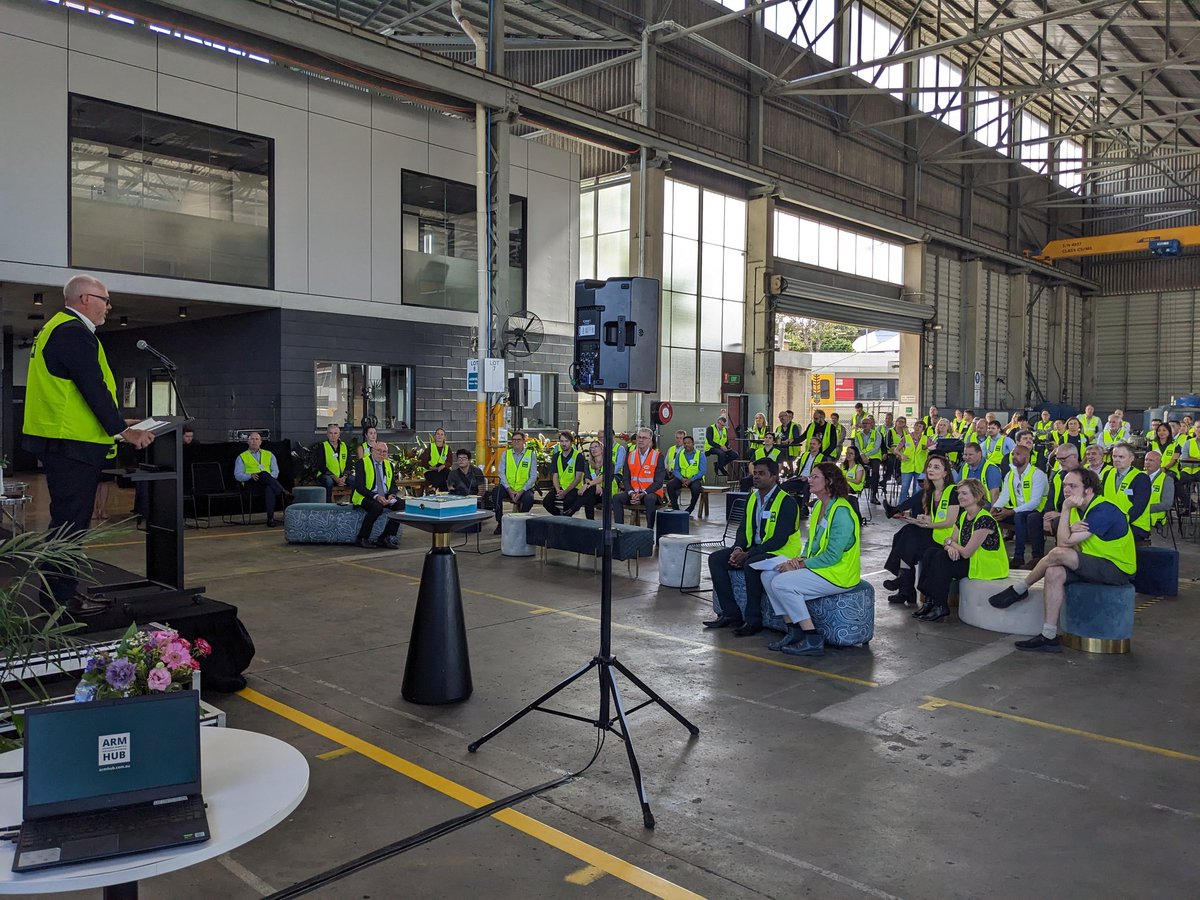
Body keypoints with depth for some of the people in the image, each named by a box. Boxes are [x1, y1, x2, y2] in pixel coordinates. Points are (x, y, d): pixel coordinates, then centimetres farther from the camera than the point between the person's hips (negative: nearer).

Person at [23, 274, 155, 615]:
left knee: (69, 520, 16)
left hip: (61, 443, 11)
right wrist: (122, 430, -12)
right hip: (72, 445, -11)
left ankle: (62, 590, 24)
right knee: (69, 520, -6)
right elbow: (93, 388, -18)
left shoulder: (57, 328, 20)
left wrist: (114, 422, 22)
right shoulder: (74, 332, -14)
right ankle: (62, 598, -1)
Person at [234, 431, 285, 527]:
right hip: (251, 483, -1)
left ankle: (270, 518, -44)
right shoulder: (242, 457, 20)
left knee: (269, 488, -39)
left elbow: (275, 471, 14)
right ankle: (284, 494, -40)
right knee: (264, 474, -37)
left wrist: (270, 477, -10)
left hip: (268, 482, 1)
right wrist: (250, 475, -12)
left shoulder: (269, 455, 26)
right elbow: (237, 475, 8)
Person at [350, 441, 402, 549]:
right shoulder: (362, 463, -3)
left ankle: (385, 538, -14)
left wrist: (392, 495, -12)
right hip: (366, 496, -6)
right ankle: (362, 539, -19)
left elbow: (393, 485, 12)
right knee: (377, 507, -37)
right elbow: (359, 487, -13)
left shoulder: (389, 465, 15)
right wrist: (376, 496, -26)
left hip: (385, 497, 6)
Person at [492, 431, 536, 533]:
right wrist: (509, 490, -14)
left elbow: (533, 476, -3)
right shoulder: (505, 454, 8)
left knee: (529, 498, -34)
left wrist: (521, 491, -14)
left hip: (524, 489, -1)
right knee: (496, 492, -28)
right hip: (508, 489, 2)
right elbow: (501, 473, 0)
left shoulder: (531, 455, 3)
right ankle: (500, 523, -11)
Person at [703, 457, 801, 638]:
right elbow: (743, 529, 12)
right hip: (753, 549, 8)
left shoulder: (787, 502, -13)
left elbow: (780, 539, -21)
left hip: (780, 553, -8)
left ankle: (753, 620, -21)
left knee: (751, 565, -36)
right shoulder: (752, 499, 12)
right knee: (715, 559, -8)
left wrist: (747, 554, -23)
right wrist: (738, 549, -11)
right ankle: (730, 614, -8)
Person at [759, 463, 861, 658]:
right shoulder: (819, 506, 11)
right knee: (768, 576, -1)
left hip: (838, 574, -10)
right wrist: (801, 558, -1)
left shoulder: (841, 512, -19)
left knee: (782, 583, -22)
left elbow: (832, 556, -22)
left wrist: (801, 565, -17)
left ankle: (813, 640, -15)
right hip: (818, 567, 10)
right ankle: (794, 631, 1)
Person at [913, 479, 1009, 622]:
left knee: (942, 558, -23)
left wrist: (950, 543, -5)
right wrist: (950, 547, -18)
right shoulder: (963, 516, 7)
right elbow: (951, 541, 7)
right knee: (930, 553, -6)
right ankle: (929, 601, -5)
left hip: (988, 567, -9)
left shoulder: (984, 519, -22)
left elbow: (966, 552, -24)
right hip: (970, 561, 9)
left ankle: (940, 608, -14)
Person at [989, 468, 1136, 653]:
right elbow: (1067, 542, -3)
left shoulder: (1103, 511, -21)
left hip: (1118, 569, -8)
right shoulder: (1078, 508, 8)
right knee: (1054, 572, -17)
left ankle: (1018, 590, -3)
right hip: (1094, 565, 8)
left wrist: (1066, 509, -21)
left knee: (1058, 553, -25)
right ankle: (1049, 637, -17)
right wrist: (1072, 531, -26)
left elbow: (1064, 542, -24)